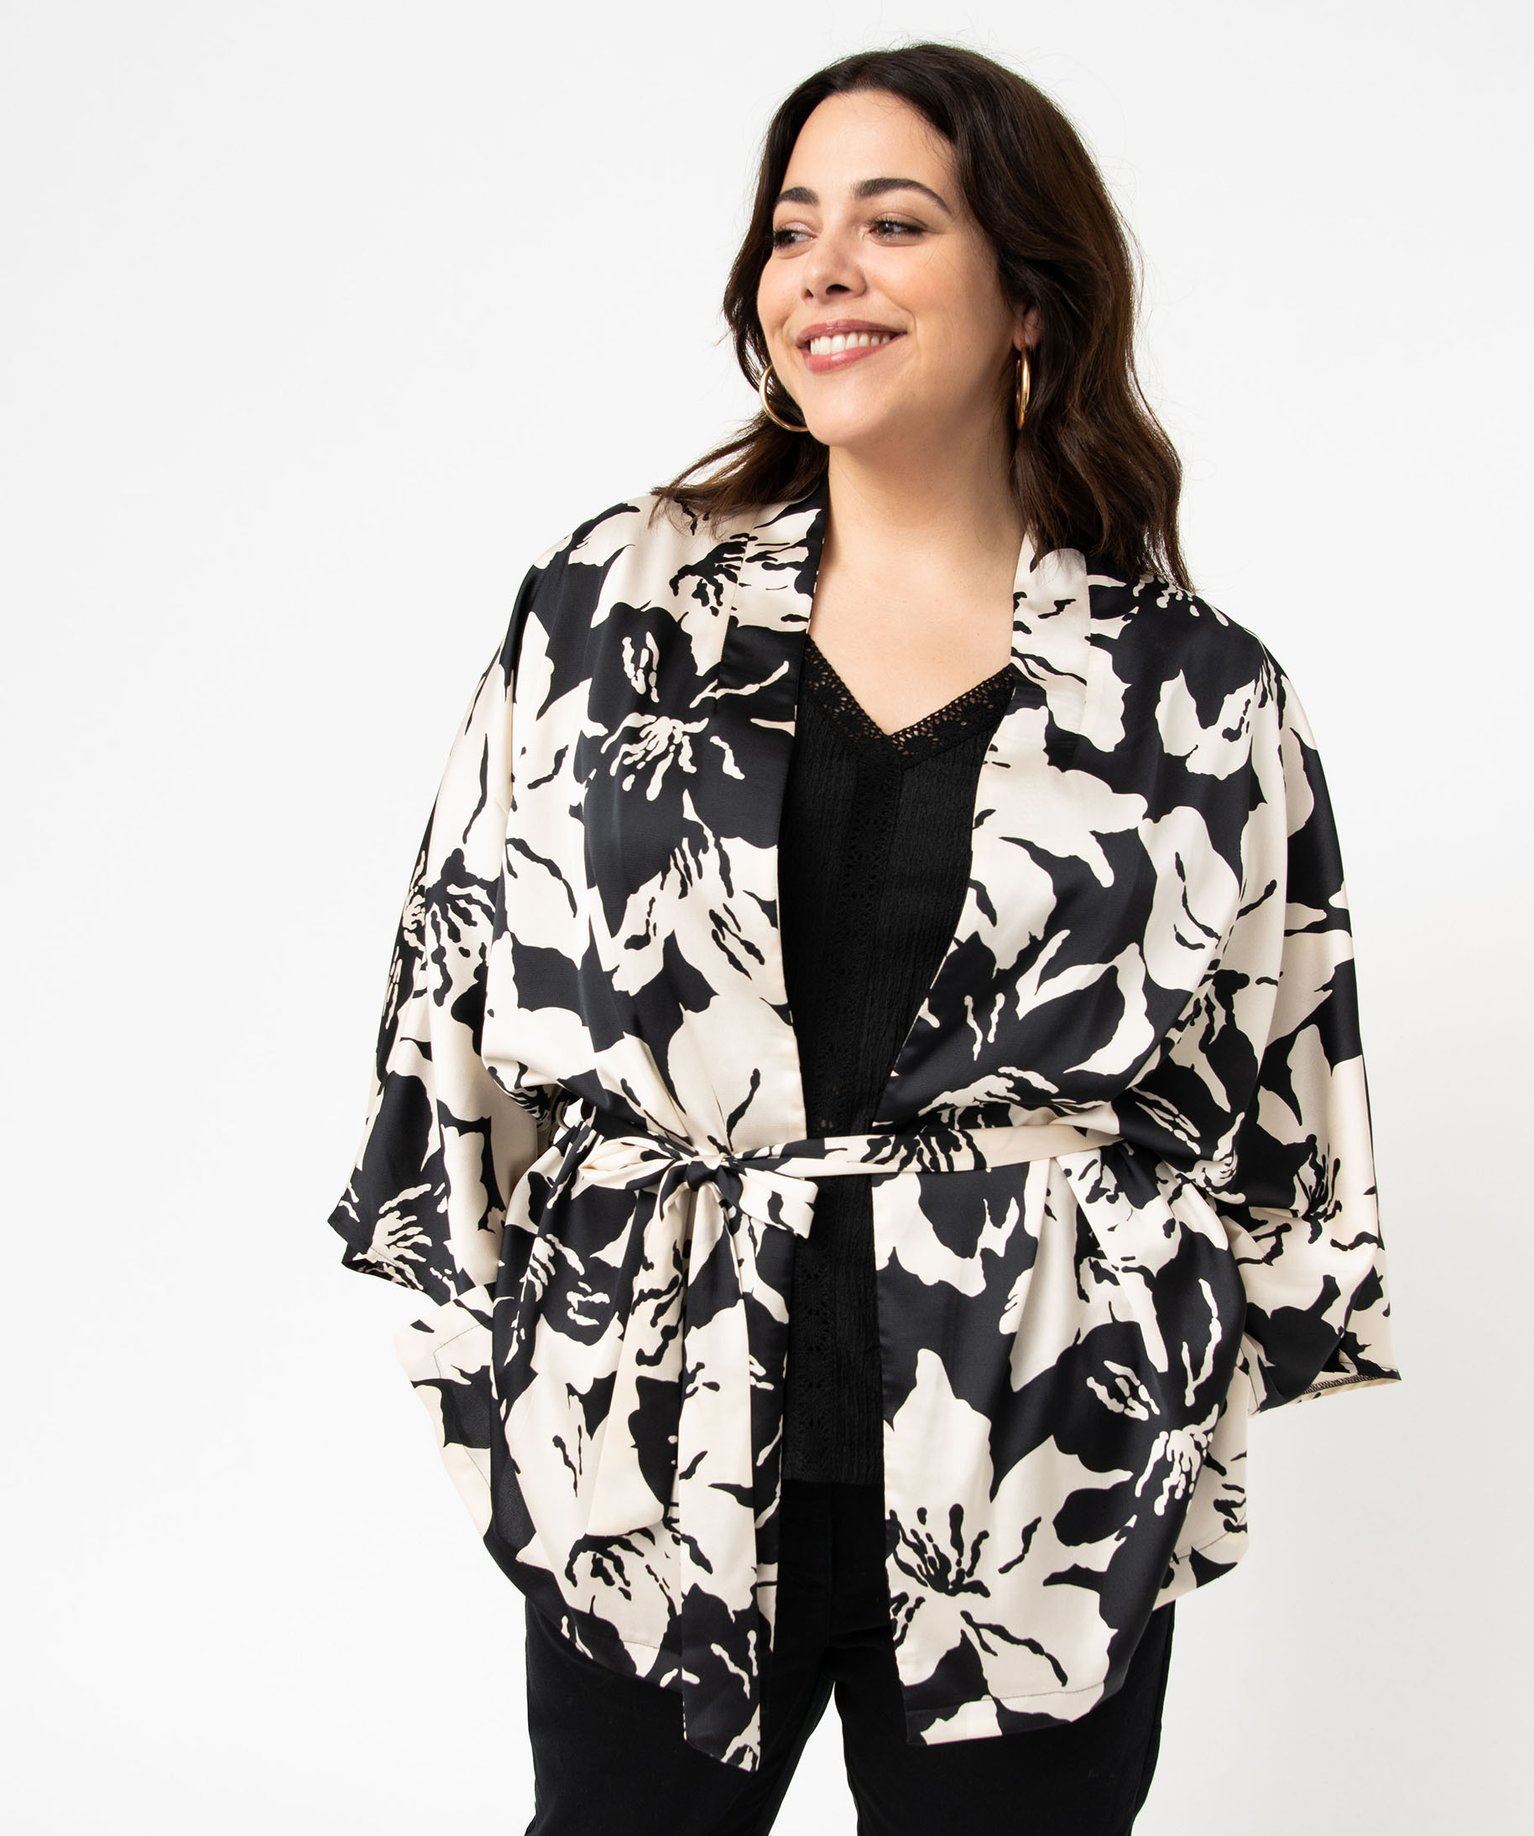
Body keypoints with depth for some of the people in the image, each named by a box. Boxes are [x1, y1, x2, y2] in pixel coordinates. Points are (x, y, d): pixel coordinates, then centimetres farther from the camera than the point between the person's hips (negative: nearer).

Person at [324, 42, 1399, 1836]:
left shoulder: (1199, 693, 0)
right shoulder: (608, 607, 2)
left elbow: (1274, 1094, 6)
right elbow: (467, 990, 6)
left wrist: (1190, 1412, 7)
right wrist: (484, 1351, 6)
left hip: (1047, 1485, 0)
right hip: (649, 1461, 1)